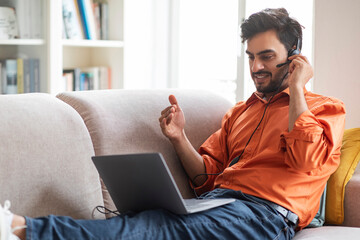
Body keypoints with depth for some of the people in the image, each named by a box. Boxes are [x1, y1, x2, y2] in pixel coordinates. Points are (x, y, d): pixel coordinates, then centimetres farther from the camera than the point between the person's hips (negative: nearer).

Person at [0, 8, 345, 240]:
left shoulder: (326, 109, 12)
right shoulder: (240, 111, 29)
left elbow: (306, 160, -10)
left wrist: (296, 89, -1)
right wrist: (180, 139, 4)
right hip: (217, 200, 6)